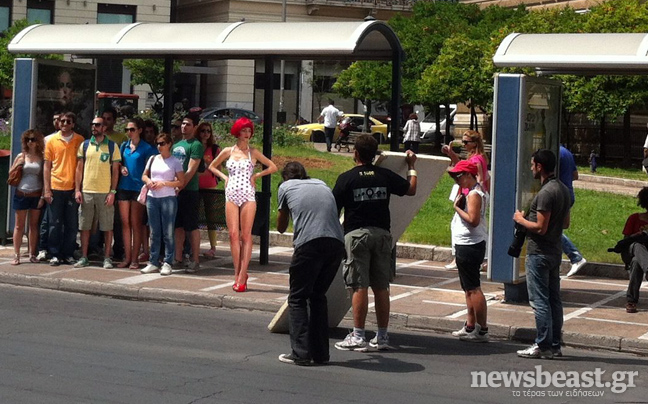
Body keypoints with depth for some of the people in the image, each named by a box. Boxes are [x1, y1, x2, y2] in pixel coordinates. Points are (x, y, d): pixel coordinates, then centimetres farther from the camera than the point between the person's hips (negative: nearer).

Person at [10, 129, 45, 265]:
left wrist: (43, 195, -4)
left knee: (34, 225, 6)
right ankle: (16, 255, 3)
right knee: (19, 225, 2)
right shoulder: (21, 156, 4)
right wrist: (18, 165, -10)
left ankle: (32, 254, 13)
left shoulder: (42, 157, 3)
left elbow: (45, 178, 3)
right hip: (21, 194, 0)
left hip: (36, 195, 0)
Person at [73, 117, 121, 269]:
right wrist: (77, 190, 2)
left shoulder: (112, 147, 2)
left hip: (105, 192, -2)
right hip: (86, 192, 2)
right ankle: (84, 257, 13)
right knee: (84, 226, 5)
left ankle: (107, 258, 8)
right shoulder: (84, 145, 9)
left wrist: (112, 192, -6)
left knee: (107, 226, 0)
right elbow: (79, 168, 10)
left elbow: (115, 170, 2)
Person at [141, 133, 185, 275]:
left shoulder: (175, 162, -1)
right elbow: (144, 175, 20)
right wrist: (148, 181, -3)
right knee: (154, 232, 7)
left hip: (168, 198, -4)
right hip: (152, 198, 4)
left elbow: (181, 182, -4)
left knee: (168, 233, -4)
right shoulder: (153, 159, 12)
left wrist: (163, 183, -13)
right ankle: (154, 262, 12)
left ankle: (167, 263, -2)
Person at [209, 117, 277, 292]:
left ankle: (242, 275, -6)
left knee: (246, 235, -5)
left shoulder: (253, 152, 5)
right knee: (233, 235, -3)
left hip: (248, 195, -2)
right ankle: (237, 274, 2)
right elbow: (212, 166, 22)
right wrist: (224, 177, 7)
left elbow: (273, 167, 9)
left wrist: (256, 175, 0)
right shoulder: (228, 151, 9)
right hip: (231, 195, 2)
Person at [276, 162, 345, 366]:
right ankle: (321, 353, 19)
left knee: (297, 299, 8)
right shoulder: (322, 185, 29)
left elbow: (281, 227, 25)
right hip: (337, 243, 5)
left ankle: (301, 353, 0)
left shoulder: (285, 187, 18)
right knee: (318, 296, 19)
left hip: (309, 244, -4)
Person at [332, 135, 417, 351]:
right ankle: (382, 336, 12)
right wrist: (411, 166, 34)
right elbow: (411, 189, 19)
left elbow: (333, 209, -2)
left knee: (359, 286, -4)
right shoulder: (385, 175, 6)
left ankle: (358, 336, -5)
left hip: (356, 234, -3)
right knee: (381, 287, 7)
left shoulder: (347, 178, -3)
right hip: (382, 233, 3)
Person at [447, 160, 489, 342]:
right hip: (466, 244, 11)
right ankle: (470, 326, 23)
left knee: (473, 289, -10)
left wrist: (457, 207, -15)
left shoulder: (474, 194, -17)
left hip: (469, 246, -11)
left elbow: (473, 220, -25)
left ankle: (482, 330, -10)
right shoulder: (471, 192, 14)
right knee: (469, 288, 16)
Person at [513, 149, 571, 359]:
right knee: (554, 299, 11)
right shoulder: (563, 189, 10)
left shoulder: (546, 193, -20)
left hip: (539, 253, -10)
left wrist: (521, 219, -7)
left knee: (539, 301, -4)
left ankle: (543, 346, -2)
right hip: (555, 251, 10)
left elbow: (541, 227, -22)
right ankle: (555, 345, 16)